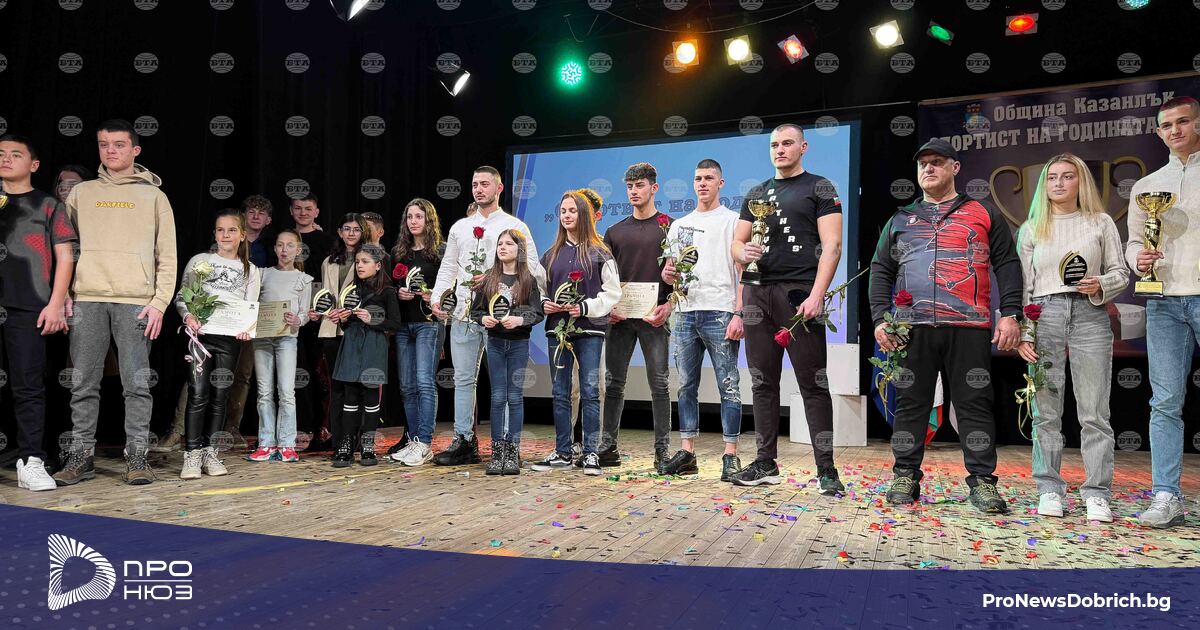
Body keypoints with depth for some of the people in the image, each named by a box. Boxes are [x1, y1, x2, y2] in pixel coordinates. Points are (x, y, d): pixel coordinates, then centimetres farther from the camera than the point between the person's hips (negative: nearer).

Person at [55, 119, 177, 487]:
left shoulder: (153, 195, 8)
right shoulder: (81, 194, 16)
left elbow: (167, 256, 3)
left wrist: (159, 302, -7)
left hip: (135, 301, -3)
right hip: (87, 300, 3)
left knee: (137, 384, -3)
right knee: (83, 384, 4)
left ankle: (137, 457, 3)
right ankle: (80, 457, 12)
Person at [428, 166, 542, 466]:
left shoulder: (515, 226, 3)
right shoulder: (459, 227, 17)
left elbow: (532, 268, -3)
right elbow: (448, 267, 19)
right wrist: (437, 297, 5)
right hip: (464, 313, 4)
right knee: (463, 379, 5)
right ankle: (464, 443, 12)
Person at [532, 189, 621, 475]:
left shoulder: (599, 253, -1)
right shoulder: (552, 254, 13)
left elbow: (612, 293, -4)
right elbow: (541, 289, 17)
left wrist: (584, 307, -15)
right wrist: (544, 304, -4)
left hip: (589, 330, -4)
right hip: (558, 329, 4)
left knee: (590, 391, -2)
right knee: (560, 393, 8)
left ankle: (591, 453, 7)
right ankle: (562, 453, 16)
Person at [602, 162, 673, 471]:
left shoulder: (670, 226, 4)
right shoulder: (615, 231, 14)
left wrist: (668, 306, -12)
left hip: (654, 318, -3)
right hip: (619, 318, 3)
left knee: (659, 385, -1)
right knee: (614, 383, 5)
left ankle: (662, 451, 5)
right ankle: (608, 447, 13)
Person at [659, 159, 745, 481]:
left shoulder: (732, 221, 4)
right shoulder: (679, 225, 19)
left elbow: (743, 271, -4)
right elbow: (668, 273, 22)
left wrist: (739, 314, -14)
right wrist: (667, 273, -3)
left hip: (720, 314, -5)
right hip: (686, 313, 5)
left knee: (728, 386, -4)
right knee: (686, 386, 8)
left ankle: (730, 455, 1)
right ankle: (686, 452, 14)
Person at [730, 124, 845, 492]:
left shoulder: (819, 188, 4)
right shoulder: (757, 193, 20)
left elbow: (832, 246, -5)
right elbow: (737, 242, 20)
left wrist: (816, 296, -17)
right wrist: (744, 252, -6)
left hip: (800, 292, -5)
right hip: (758, 293, 6)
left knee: (812, 384, -6)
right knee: (763, 381, 8)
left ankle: (826, 470, 0)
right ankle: (766, 464, 16)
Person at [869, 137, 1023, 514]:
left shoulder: (983, 214, 14)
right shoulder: (901, 220, 19)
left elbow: (1007, 265, 8)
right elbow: (881, 271, 14)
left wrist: (1010, 314, -4)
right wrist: (880, 319, 2)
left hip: (969, 328, -1)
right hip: (912, 327, 2)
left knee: (974, 404, 0)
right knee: (910, 404, 4)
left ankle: (982, 482, 6)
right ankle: (905, 477, 12)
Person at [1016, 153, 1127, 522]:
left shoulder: (1101, 223, 12)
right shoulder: (1031, 229, 14)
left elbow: (1121, 273, 12)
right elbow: (1022, 286, 9)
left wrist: (1100, 286, -11)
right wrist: (1022, 333, 1)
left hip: (1090, 315, -1)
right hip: (1045, 316, 1)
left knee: (1094, 412, -3)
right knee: (1046, 412, 1)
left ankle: (1097, 495, 2)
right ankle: (1049, 491, 7)